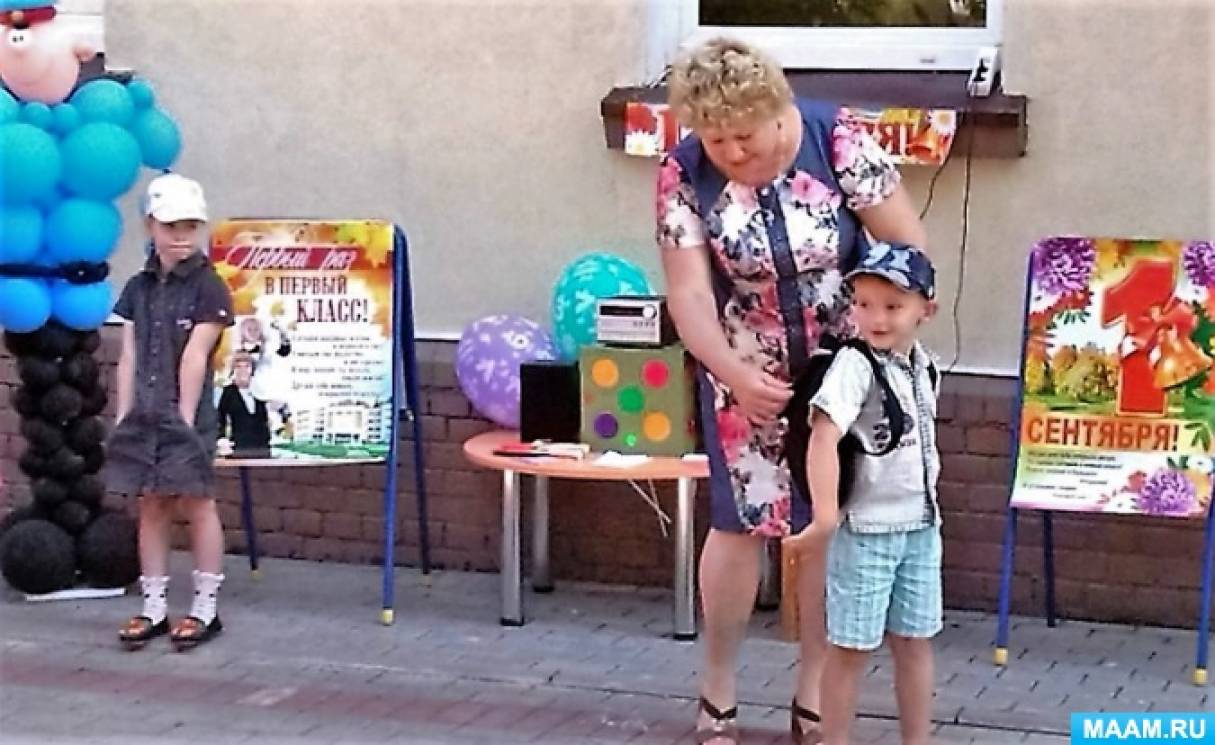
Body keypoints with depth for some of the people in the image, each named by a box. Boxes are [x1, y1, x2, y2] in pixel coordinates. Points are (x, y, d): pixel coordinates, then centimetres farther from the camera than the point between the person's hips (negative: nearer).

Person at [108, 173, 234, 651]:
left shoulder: (208, 288, -7)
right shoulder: (139, 287, 9)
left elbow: (194, 359, -12)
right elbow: (129, 358, 8)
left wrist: (185, 418, -14)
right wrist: (124, 416, 3)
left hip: (186, 415, -5)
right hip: (144, 414, 5)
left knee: (195, 505, 1)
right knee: (150, 507, 9)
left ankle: (205, 610, 8)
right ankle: (153, 610, 15)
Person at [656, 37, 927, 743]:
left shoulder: (835, 137, -18)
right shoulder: (685, 174, -15)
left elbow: (908, 245, -13)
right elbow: (690, 294, -17)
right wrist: (735, 376, -29)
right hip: (748, 373, 0)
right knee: (742, 522, -2)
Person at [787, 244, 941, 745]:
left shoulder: (924, 365, 6)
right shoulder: (854, 364, -18)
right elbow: (823, 437, -29)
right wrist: (825, 516, -37)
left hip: (920, 526, 7)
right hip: (866, 529, -7)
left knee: (915, 643, 14)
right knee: (850, 647, 2)